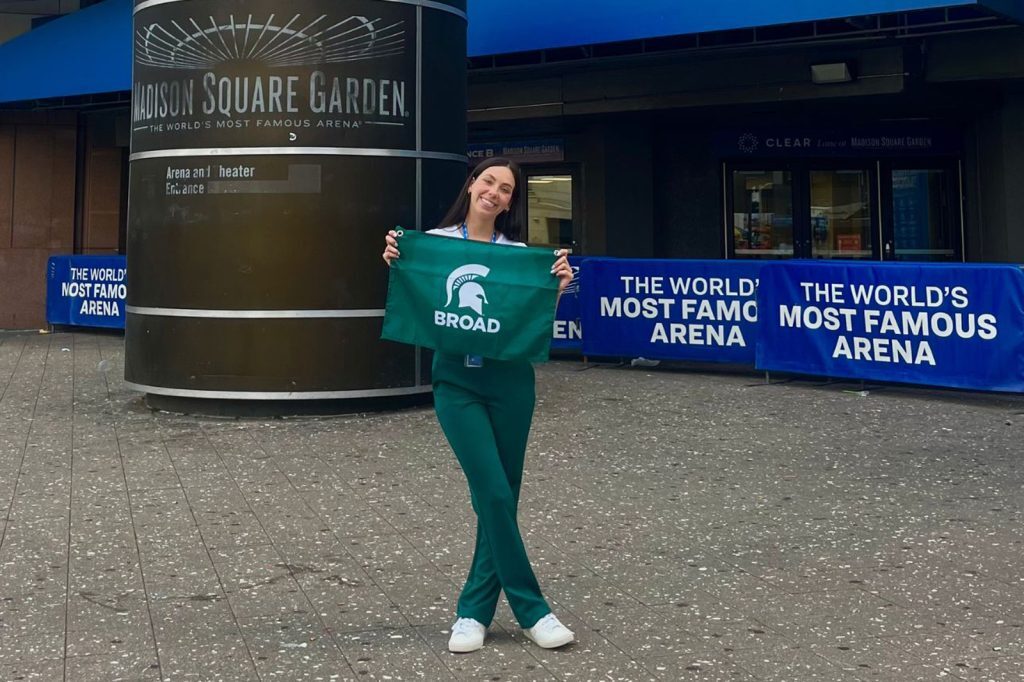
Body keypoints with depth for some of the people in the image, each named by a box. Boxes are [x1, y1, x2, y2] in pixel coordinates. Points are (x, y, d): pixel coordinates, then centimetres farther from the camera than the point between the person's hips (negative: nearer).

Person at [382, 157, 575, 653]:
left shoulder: (519, 252, 5)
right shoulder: (434, 241, 1)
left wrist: (559, 286, -12)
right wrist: (394, 264, -11)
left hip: (510, 381, 3)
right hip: (456, 382, -2)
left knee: (502, 497, 7)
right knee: (494, 494, -8)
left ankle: (475, 610, 21)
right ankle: (531, 610, 6)